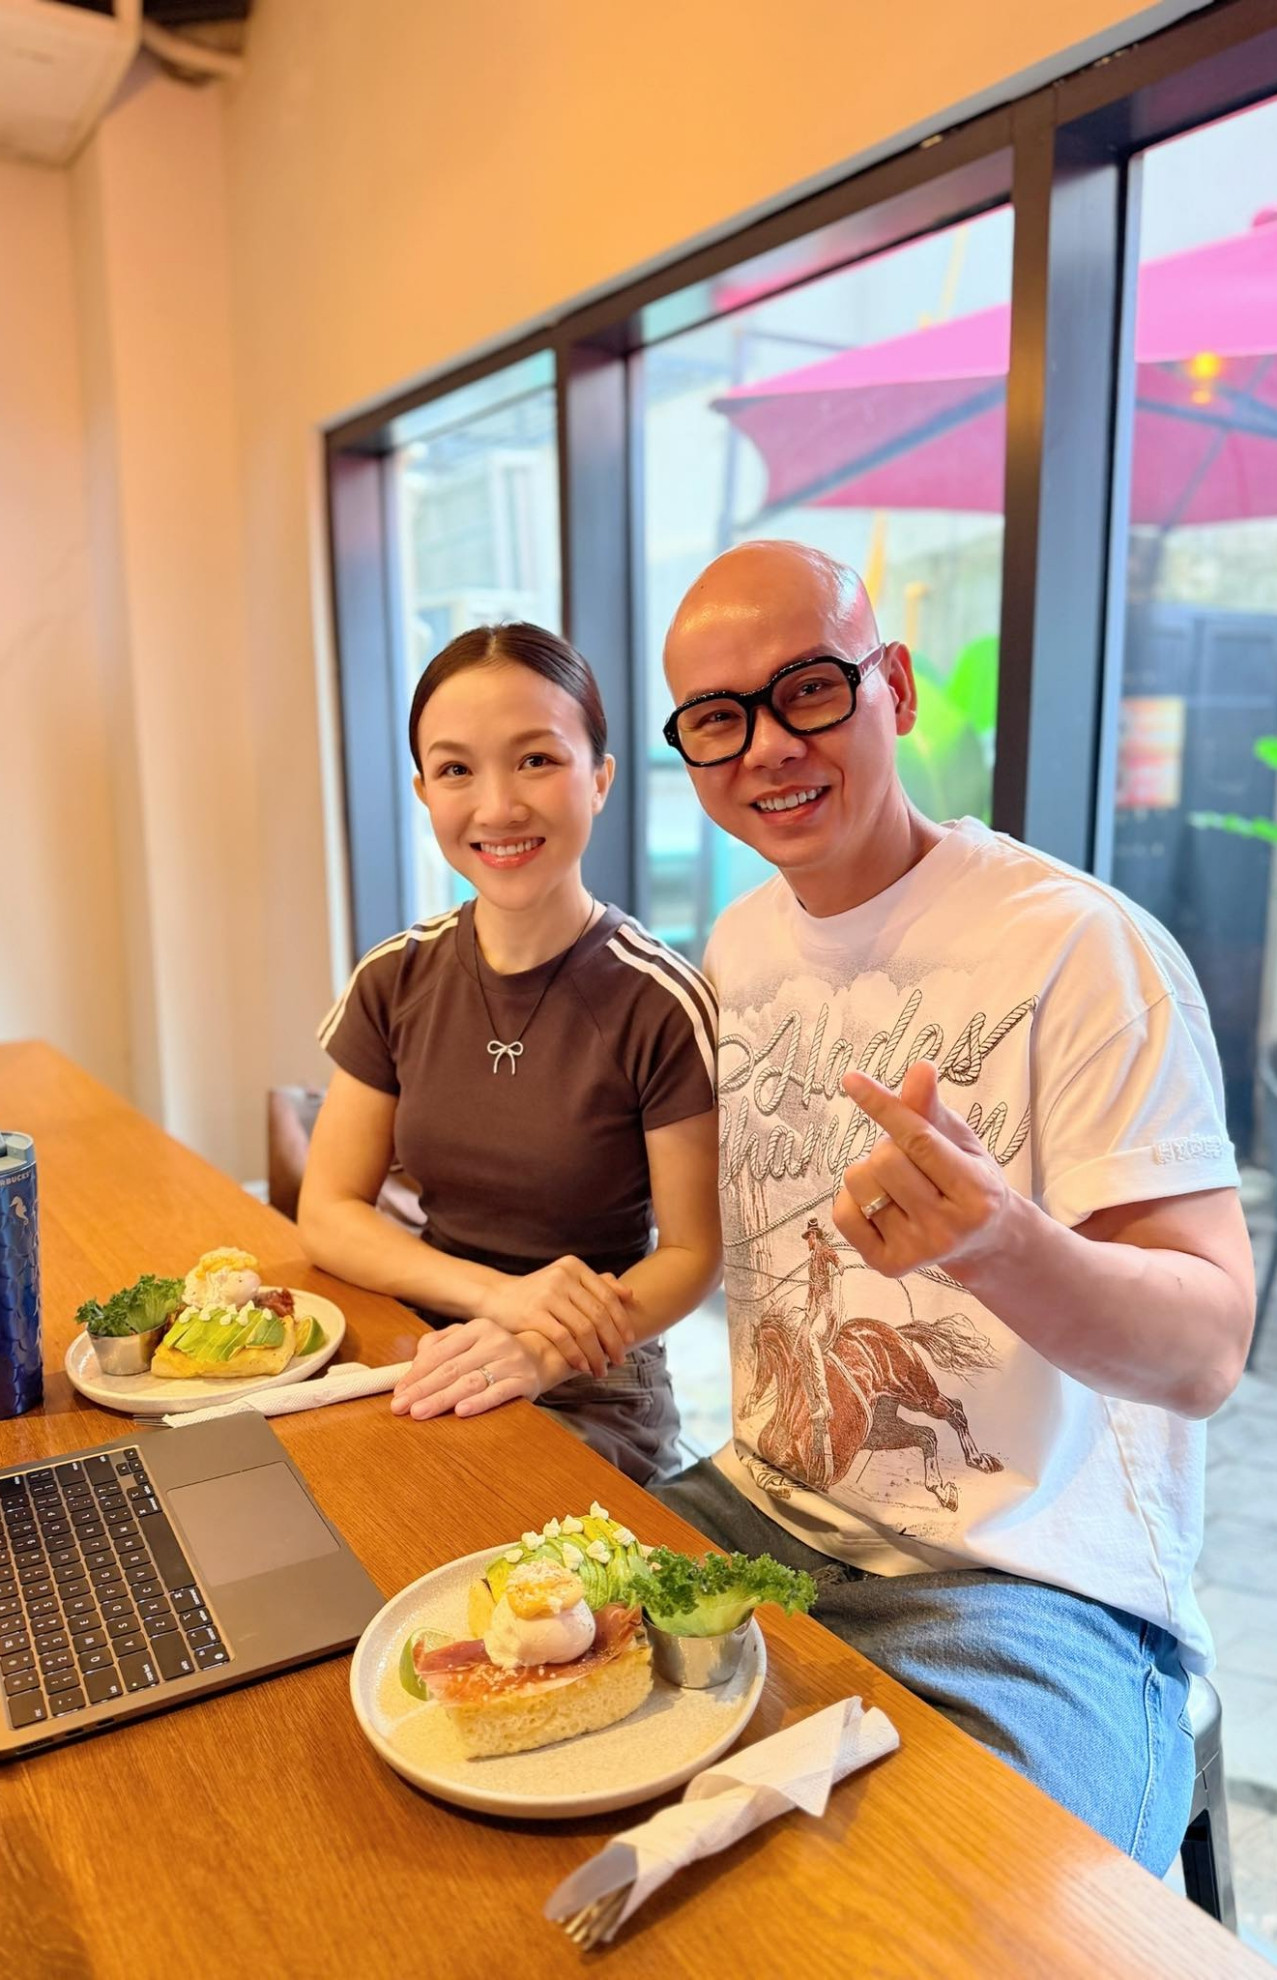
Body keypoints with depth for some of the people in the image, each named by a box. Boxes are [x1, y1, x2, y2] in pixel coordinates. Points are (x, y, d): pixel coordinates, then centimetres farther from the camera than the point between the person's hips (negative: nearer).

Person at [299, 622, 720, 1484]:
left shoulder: (661, 1005, -15)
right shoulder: (395, 981, 0)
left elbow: (693, 1252, -8)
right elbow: (328, 1212, 0)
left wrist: (546, 1351, -25)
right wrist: (497, 1292, -17)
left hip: (595, 1393, -4)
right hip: (425, 1359, 5)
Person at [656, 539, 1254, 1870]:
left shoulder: (1085, 949, -15)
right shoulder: (738, 946, 6)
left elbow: (1208, 1348, -19)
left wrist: (1002, 1248, -38)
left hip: (1035, 1582, -5)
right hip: (765, 1514, 6)